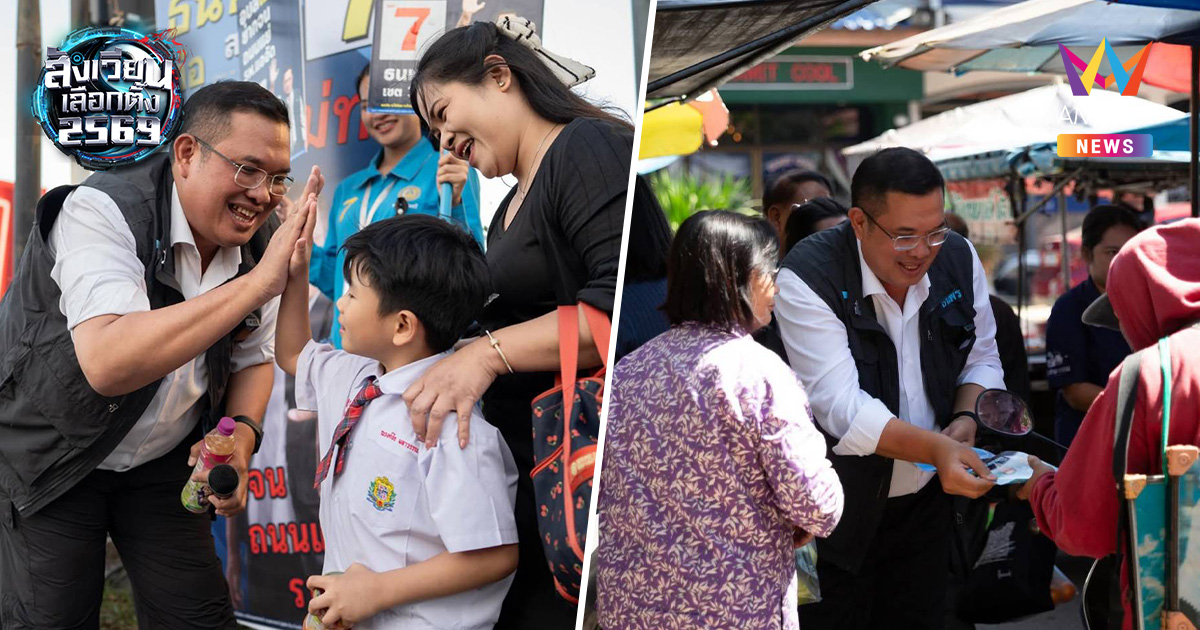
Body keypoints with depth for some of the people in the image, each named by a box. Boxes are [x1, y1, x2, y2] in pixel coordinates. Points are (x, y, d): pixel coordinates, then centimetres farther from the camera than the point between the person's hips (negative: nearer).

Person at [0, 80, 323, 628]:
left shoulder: (259, 242, -8)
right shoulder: (101, 211, -28)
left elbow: (253, 357, 9)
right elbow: (108, 364, -45)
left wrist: (241, 436, -13)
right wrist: (257, 282, -45)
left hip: (163, 459, 5)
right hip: (49, 455, -5)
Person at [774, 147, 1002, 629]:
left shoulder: (958, 258, -3)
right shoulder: (806, 278, -21)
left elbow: (981, 358, 11)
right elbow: (840, 404, -28)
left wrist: (966, 419, -11)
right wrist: (936, 448, -40)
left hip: (926, 500, 5)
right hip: (837, 511, -5)